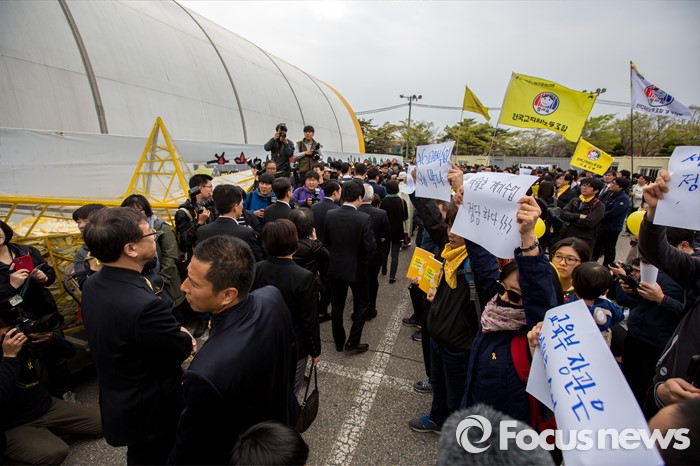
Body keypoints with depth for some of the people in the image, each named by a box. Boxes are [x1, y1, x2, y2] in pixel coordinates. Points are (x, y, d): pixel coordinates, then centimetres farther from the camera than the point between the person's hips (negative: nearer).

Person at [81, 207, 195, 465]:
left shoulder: (92, 285, -10)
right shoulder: (144, 305, -39)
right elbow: (184, 349, -22)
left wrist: (174, 333, -10)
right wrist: (183, 337, -2)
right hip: (151, 411, -7)